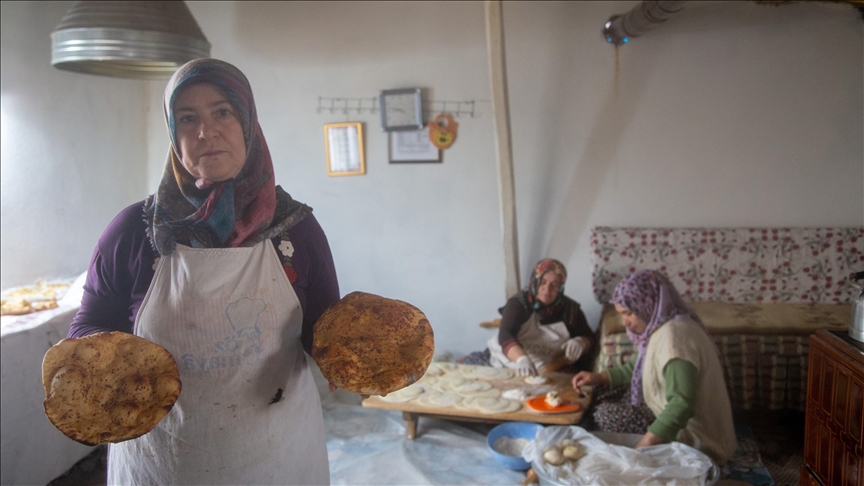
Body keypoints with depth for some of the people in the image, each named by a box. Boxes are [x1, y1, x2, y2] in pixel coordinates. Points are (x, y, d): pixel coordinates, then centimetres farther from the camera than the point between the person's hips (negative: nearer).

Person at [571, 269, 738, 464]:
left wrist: (640, 448, -36)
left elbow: (682, 404, -34)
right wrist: (599, 377, 9)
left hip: (697, 442, -9)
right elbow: (640, 367, 21)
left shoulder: (674, 336, -27)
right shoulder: (661, 328, 4)